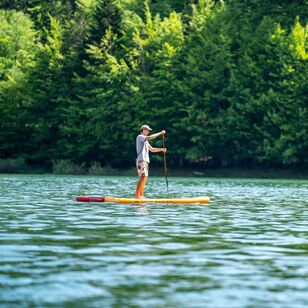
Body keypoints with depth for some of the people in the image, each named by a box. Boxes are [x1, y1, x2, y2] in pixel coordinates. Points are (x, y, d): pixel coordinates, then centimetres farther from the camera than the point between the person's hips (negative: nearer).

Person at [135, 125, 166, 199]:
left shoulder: (145, 140, 25)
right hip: (141, 160, -10)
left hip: (145, 161, 10)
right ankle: (137, 195, -21)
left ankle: (141, 195, 7)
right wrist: (160, 133, -15)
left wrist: (161, 149, 11)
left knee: (144, 178, 6)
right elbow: (150, 137, -21)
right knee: (142, 177, -18)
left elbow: (152, 149, 25)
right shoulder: (139, 137, -4)